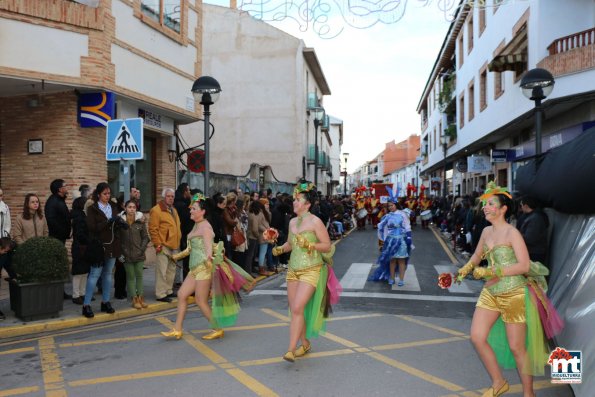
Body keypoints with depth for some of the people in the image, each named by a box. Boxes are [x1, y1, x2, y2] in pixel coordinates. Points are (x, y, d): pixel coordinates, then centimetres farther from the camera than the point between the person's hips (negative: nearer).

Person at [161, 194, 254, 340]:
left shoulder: (205, 226, -13)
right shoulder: (196, 226, 13)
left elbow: (209, 247, -24)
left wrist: (209, 258, -44)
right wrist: (178, 256, 33)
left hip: (204, 268, -9)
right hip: (195, 268, 9)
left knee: (201, 301, -4)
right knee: (181, 294, 7)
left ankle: (218, 329, 10)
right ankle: (177, 330, 15)